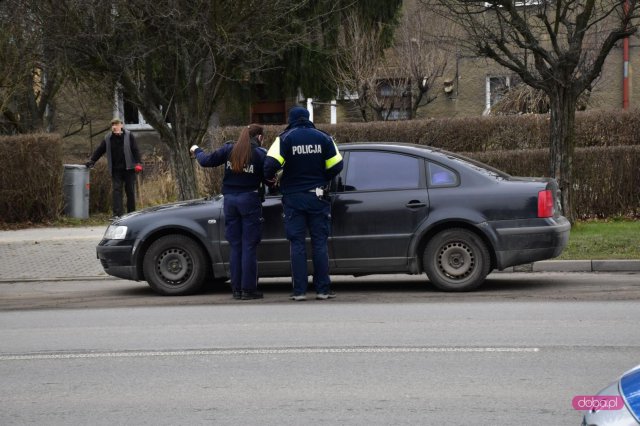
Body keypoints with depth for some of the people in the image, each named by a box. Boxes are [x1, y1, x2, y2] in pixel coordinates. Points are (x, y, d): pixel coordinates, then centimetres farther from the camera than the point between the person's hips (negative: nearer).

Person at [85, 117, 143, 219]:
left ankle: (131, 213, 15)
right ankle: (117, 214, -11)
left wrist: (138, 163, -14)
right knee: (116, 191, -7)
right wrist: (91, 161, 6)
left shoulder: (129, 136, -1)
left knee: (130, 191, 5)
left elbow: (135, 150, -4)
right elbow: (99, 151, 12)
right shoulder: (108, 138, 7)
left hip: (129, 168, -2)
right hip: (116, 170, 2)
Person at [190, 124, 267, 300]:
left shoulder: (229, 149, 4)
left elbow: (206, 161, 6)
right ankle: (248, 289, -3)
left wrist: (196, 151, 25)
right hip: (250, 200, -4)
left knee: (235, 246, 10)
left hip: (230, 200, 4)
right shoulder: (260, 154, -7)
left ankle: (236, 289, 10)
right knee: (249, 246, -1)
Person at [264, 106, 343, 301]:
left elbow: (271, 163, -17)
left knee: (297, 243, 2)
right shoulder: (323, 138, 2)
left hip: (293, 198, -1)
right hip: (317, 197, 1)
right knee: (320, 243, 5)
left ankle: (299, 291, -2)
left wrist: (270, 178, 4)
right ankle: (323, 289, 2)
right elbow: (336, 166, 1)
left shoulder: (285, 138, -5)